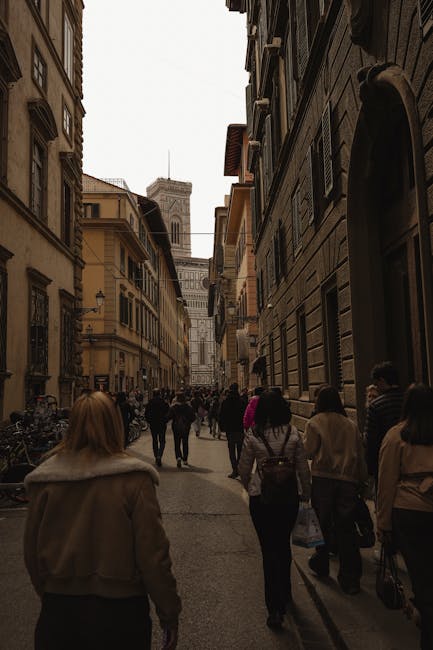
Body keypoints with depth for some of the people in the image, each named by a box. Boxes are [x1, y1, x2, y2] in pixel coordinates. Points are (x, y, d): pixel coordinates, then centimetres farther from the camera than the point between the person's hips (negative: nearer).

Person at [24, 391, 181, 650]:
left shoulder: (44, 478, -9)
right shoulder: (133, 478, -18)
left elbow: (32, 551, 2)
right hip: (119, 609, -1)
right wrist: (169, 614, -2)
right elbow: (153, 553, -15)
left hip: (59, 610, 2)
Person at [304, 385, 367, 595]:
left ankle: (321, 563, 30)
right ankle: (350, 577, 7)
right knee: (346, 527, 5)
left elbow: (309, 451, -8)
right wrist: (362, 480, 16)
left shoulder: (314, 423, -5)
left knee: (322, 523, 14)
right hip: (348, 479, 2)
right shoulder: (350, 424, 6)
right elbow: (360, 454, 9)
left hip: (322, 478, -2)